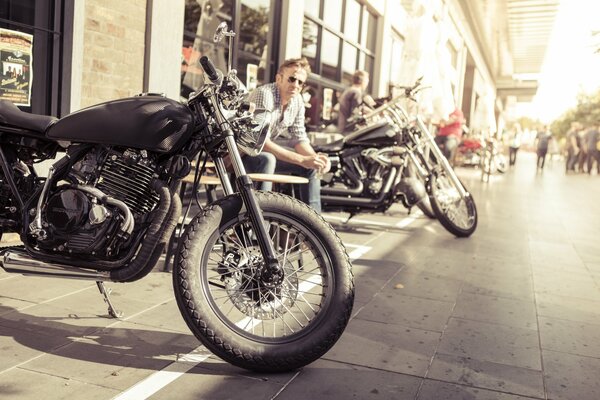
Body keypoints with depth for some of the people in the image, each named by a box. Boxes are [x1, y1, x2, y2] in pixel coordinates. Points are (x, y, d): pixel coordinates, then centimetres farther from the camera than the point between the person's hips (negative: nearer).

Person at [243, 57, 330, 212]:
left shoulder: (298, 101, -4)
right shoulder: (264, 94, -27)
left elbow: (300, 138, 1)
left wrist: (315, 157, -22)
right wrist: (302, 160, -38)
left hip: (267, 148, 8)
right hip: (242, 149, -8)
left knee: (312, 165, -2)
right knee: (267, 159, -37)